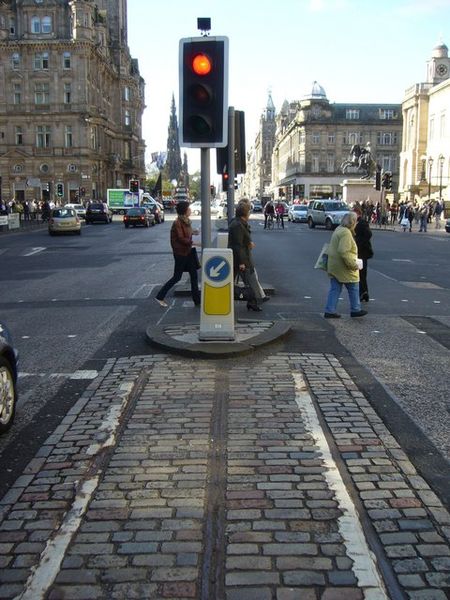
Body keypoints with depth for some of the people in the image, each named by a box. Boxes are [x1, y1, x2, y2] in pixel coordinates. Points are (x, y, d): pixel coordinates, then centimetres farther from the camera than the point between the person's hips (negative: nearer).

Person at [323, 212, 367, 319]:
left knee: (334, 289, 11)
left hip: (334, 266, 9)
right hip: (344, 267, -9)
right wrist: (353, 264, -22)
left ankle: (330, 311, 9)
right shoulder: (346, 233, -21)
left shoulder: (338, 230, 11)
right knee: (353, 288, 8)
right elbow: (343, 252, -29)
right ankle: (355, 310, 20)